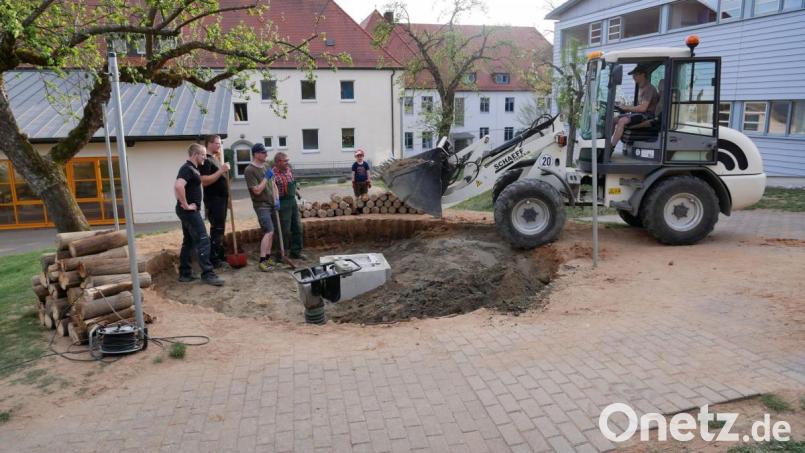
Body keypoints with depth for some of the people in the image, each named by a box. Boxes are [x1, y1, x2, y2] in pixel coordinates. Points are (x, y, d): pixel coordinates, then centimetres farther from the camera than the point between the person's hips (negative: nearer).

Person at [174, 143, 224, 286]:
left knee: (188, 242, 13)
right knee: (203, 240, -10)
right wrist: (186, 205, -25)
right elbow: (178, 186, -33)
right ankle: (207, 274, -8)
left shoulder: (192, 169, 15)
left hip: (189, 211, 10)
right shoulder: (187, 169, -16)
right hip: (189, 211, -10)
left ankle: (185, 273, 18)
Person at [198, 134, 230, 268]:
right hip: (214, 200, -10)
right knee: (216, 229, -8)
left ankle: (220, 255, 23)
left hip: (221, 198, 10)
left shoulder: (215, 158, 16)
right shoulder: (205, 160, -14)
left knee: (220, 229, 15)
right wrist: (221, 171, -27)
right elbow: (204, 181, -25)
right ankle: (214, 260, -3)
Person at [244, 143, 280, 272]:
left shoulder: (266, 167, 11)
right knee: (269, 231, -15)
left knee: (271, 232, 9)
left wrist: (276, 200, 5)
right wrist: (266, 178, -15)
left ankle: (268, 257, 19)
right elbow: (257, 190, -17)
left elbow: (273, 185, 17)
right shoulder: (249, 170, -12)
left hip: (271, 204, 7)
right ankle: (262, 261, -12)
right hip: (261, 205, -7)